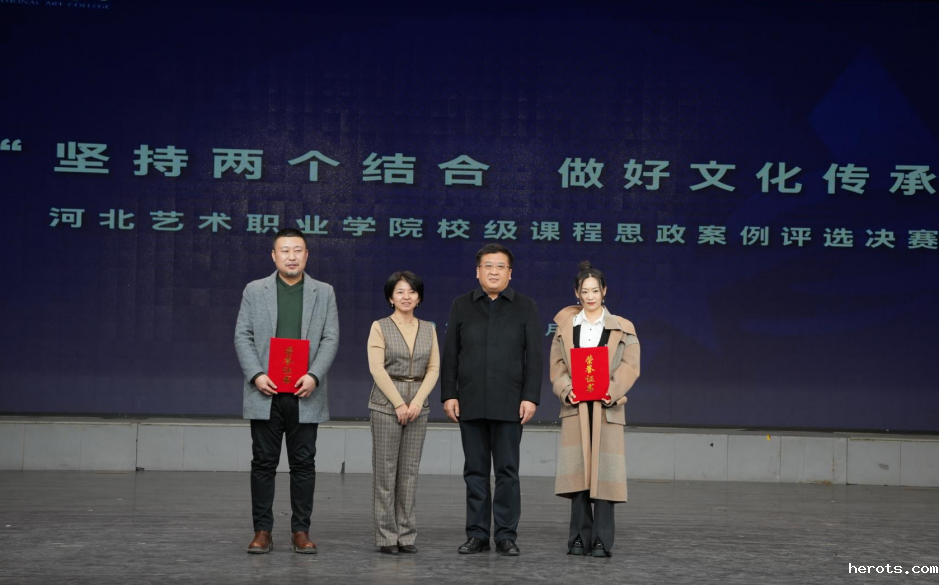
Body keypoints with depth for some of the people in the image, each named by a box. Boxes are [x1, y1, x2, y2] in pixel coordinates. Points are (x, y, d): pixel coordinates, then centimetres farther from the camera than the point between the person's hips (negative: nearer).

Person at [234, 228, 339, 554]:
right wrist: (256, 375, -10)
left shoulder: (324, 293, 8)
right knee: (263, 463, 3)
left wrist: (314, 376, -12)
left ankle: (301, 531, 11)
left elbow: (330, 339, 2)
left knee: (303, 464, 4)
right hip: (265, 393, 0)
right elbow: (242, 336, 3)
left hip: (305, 395, 0)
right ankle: (262, 531, 9)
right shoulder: (255, 291, 8)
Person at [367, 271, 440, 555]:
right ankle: (386, 536, 2)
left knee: (410, 470, 4)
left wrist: (417, 402, -8)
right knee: (385, 470, -2)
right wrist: (399, 403, -14)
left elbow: (434, 369, 5)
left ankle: (407, 535, 8)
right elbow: (377, 368, -7)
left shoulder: (428, 329, 11)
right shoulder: (380, 327, 1)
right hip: (386, 404, -3)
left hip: (418, 406, 3)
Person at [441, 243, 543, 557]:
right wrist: (449, 395, 0)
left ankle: (506, 535, 7)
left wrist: (531, 398, -7)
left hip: (509, 404, -2)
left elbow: (533, 356, 1)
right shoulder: (461, 306, 10)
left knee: (507, 471, 1)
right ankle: (477, 534, 11)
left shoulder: (525, 307, 6)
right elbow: (450, 355, 8)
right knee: (475, 471, 6)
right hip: (470, 403, 2)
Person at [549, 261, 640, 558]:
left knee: (603, 471, -5)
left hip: (607, 408, -1)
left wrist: (612, 390, -14)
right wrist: (567, 389, -11)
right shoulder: (565, 327, 13)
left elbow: (630, 366, 2)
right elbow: (556, 365, 7)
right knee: (577, 471, -2)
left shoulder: (622, 328, 9)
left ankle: (602, 540, -2)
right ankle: (579, 537, 4)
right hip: (575, 407, 1)